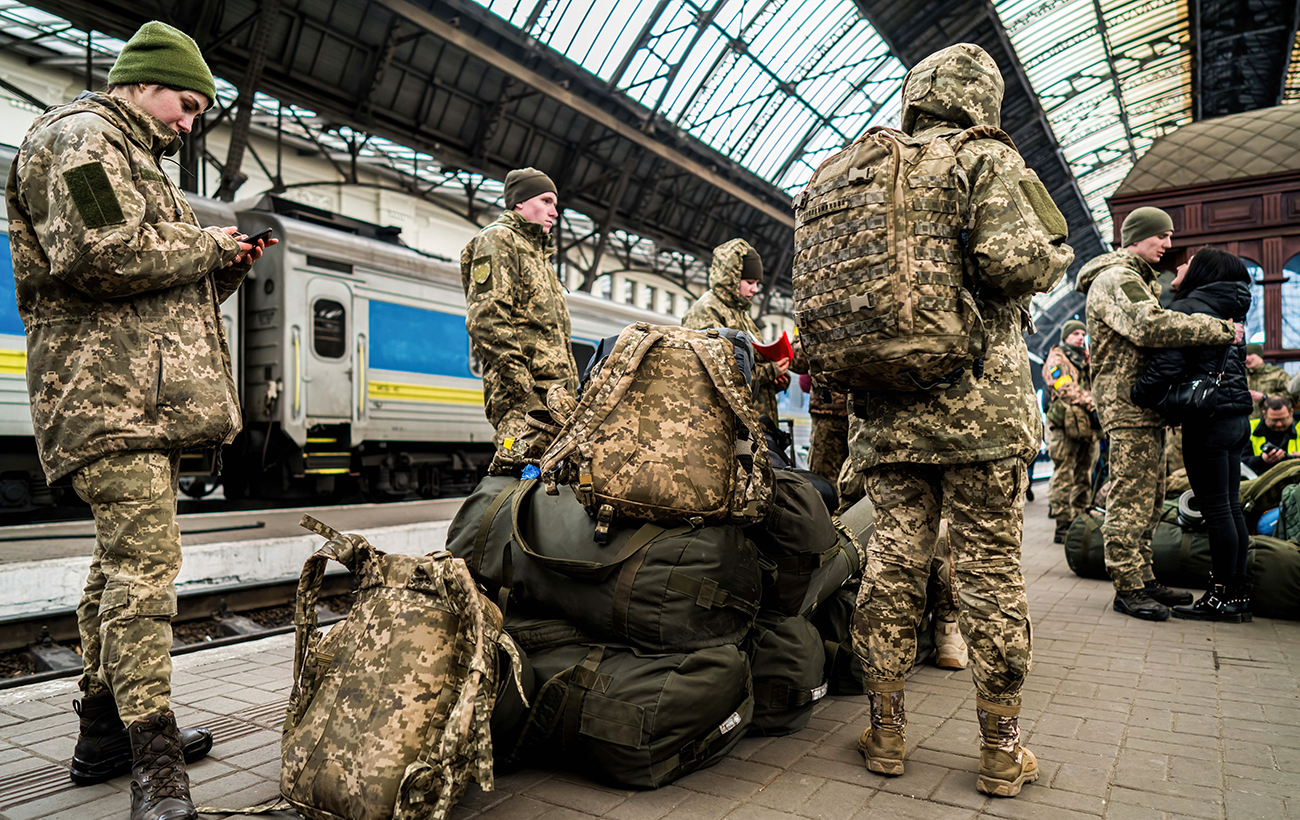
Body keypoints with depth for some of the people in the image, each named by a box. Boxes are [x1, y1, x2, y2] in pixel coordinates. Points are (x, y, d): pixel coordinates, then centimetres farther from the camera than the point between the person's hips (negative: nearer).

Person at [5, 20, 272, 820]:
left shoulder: (135, 158, 29)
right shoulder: (82, 133, -2)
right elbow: (97, 253, -21)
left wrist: (223, 268, 12)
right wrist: (203, 246, -8)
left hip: (151, 400, 11)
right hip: (111, 393, -11)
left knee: (126, 559, 12)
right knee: (146, 560, -16)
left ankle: (106, 732, 23)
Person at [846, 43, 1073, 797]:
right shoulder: (987, 159, 1)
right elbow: (1013, 259, -15)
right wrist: (1058, 254, 6)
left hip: (887, 410, 5)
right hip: (977, 403, -4)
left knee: (893, 564, 7)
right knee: (990, 570, 3)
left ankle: (886, 735, 16)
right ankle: (1003, 753, 14)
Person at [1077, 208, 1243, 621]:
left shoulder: (1139, 280, 26)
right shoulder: (1115, 279, -10)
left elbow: (1157, 322, 25)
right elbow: (1151, 326, -25)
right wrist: (1222, 330, -20)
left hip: (1147, 404, 11)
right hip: (1126, 402, -11)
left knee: (1149, 498, 13)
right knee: (1130, 496, -9)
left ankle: (1143, 577, 21)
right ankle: (1127, 588, -4)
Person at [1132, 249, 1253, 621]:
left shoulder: (1186, 308, -10)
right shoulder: (1226, 310, 16)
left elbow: (1167, 365, -20)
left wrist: (1138, 398, -7)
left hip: (1210, 419, -9)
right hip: (1237, 418, 9)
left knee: (1216, 509, -3)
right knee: (1231, 506, 12)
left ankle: (1222, 598, 4)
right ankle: (1238, 593, 20)